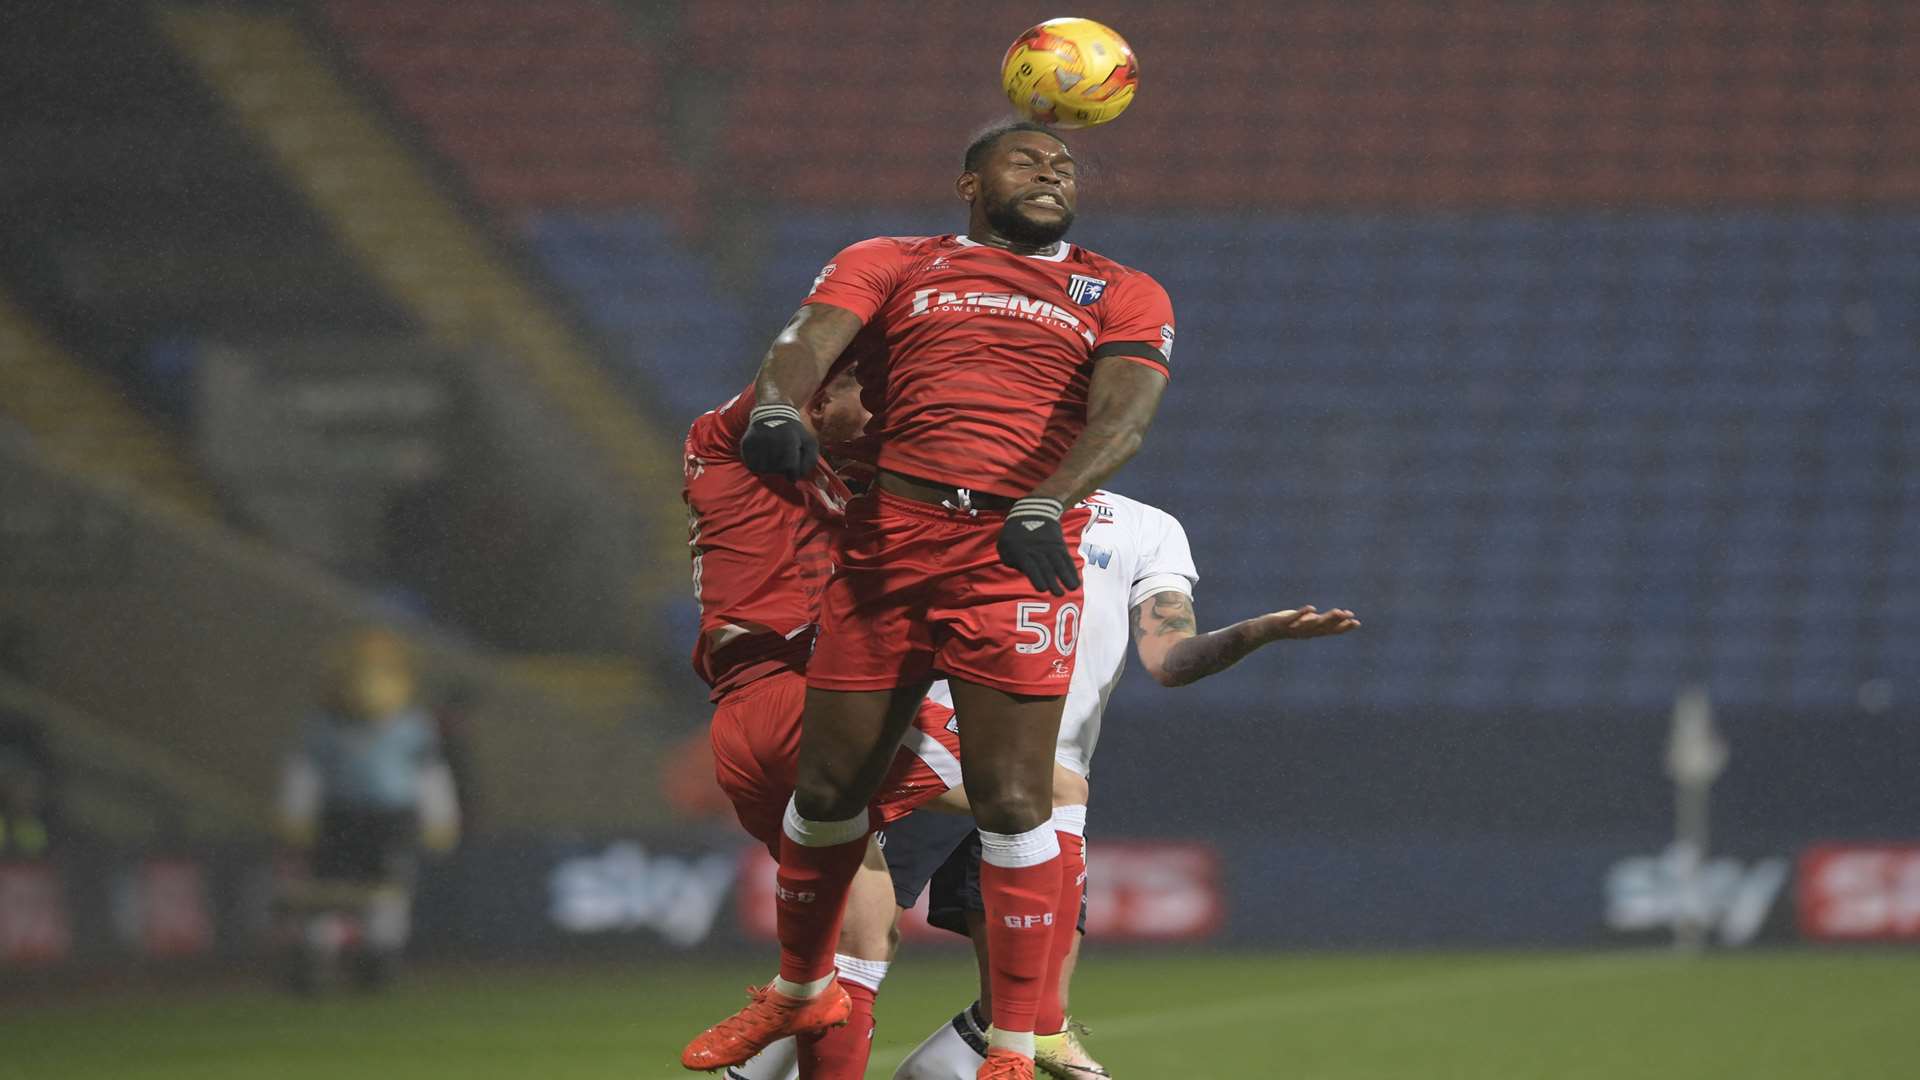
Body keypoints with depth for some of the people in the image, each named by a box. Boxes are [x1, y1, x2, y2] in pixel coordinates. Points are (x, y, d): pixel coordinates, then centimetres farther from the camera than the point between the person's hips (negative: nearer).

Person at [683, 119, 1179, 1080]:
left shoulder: (1123, 296, 15)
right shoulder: (892, 265, 17)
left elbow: (1125, 412, -3)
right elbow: (811, 338, -1)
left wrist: (1045, 504, -23)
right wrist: (777, 405, -26)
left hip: (1020, 554, -1)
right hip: (887, 540, 1)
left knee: (1011, 799, -11)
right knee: (829, 786, 7)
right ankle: (800, 991, 31)